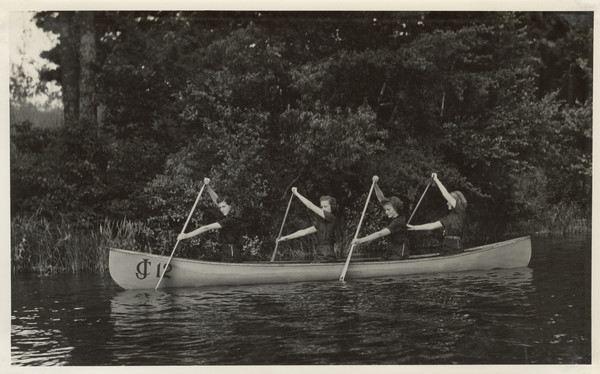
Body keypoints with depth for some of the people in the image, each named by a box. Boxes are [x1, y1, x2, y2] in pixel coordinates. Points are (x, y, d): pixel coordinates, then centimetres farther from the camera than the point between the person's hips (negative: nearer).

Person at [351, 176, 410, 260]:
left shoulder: (399, 222, -17)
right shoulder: (394, 217, 9)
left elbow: (380, 234, -28)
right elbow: (381, 199, 12)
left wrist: (361, 240, -34)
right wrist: (375, 184, 0)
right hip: (390, 255, 9)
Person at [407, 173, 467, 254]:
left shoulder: (460, 212, -3)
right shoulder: (449, 216, 21)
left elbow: (446, 195, -7)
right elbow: (432, 226, 19)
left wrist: (436, 180, -1)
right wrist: (414, 227, 16)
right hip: (445, 248, 8)